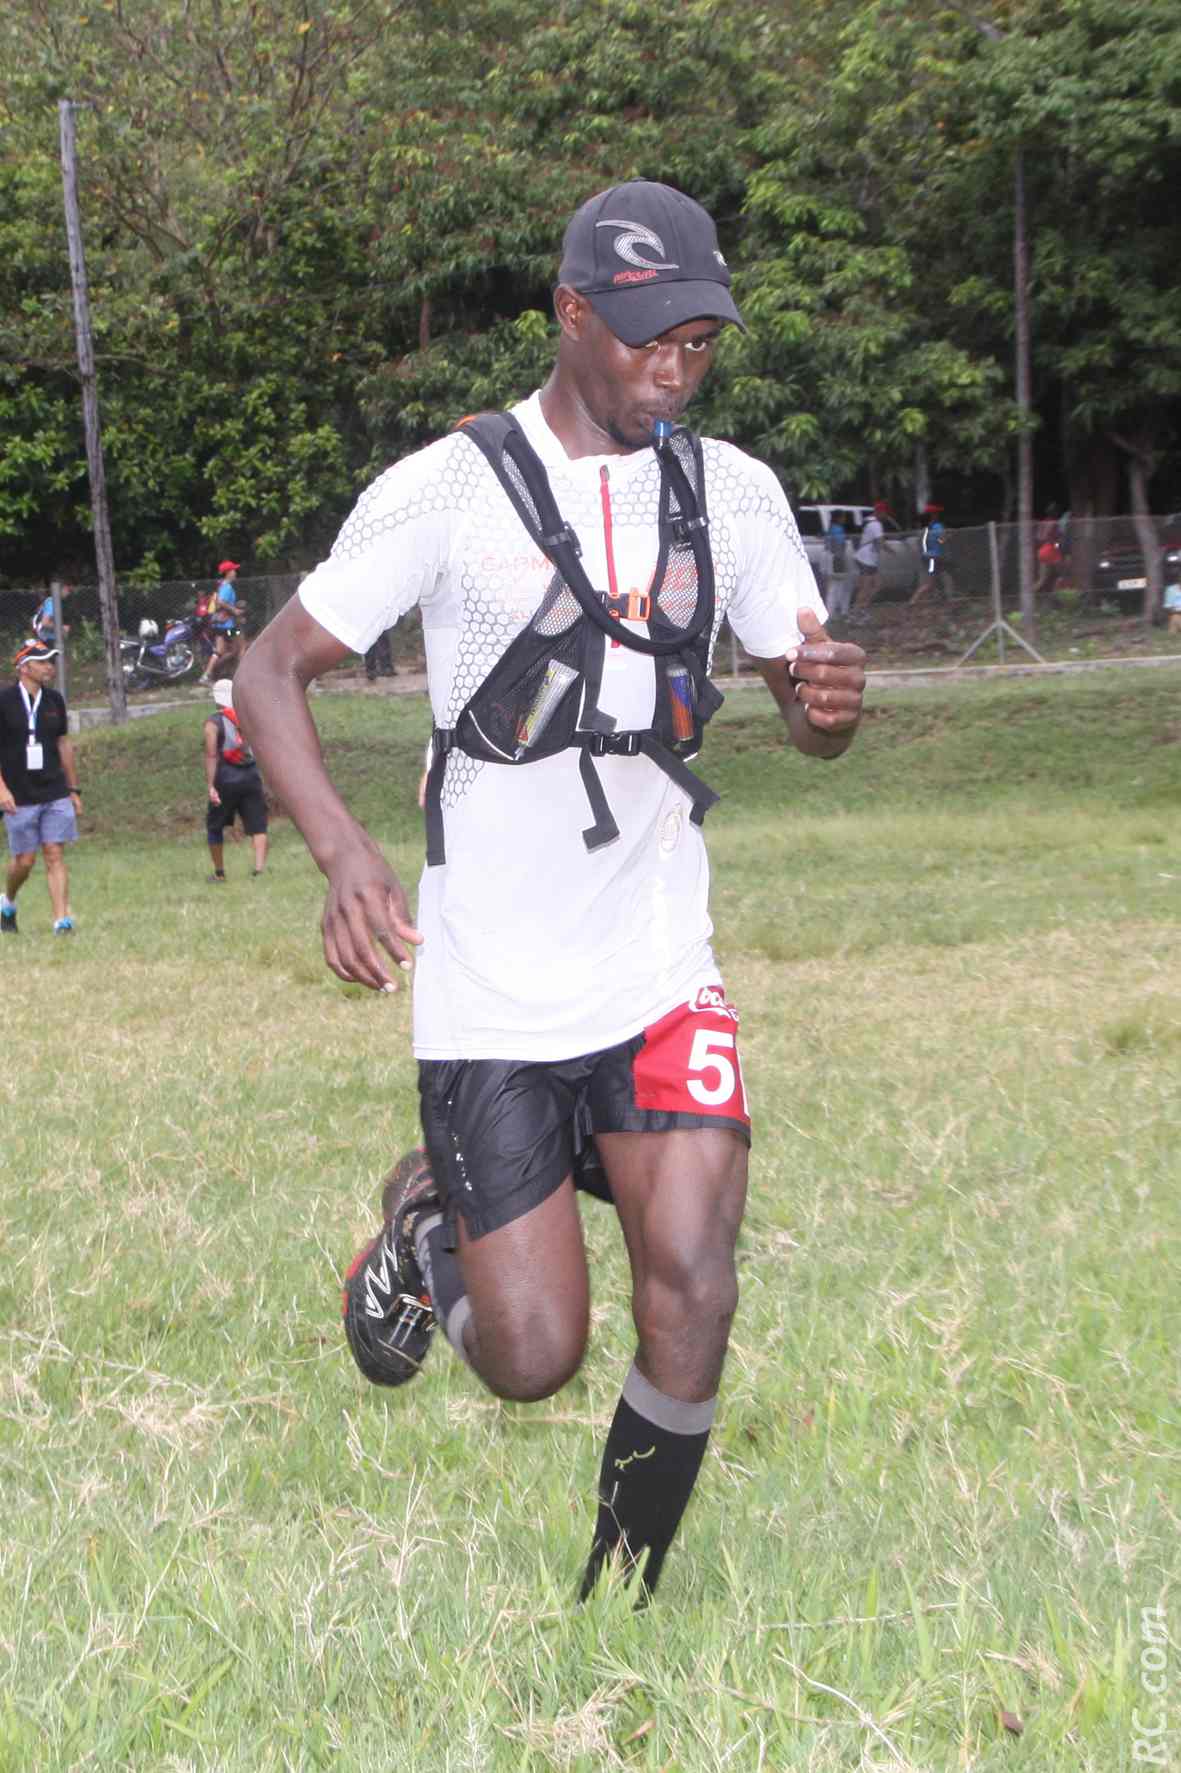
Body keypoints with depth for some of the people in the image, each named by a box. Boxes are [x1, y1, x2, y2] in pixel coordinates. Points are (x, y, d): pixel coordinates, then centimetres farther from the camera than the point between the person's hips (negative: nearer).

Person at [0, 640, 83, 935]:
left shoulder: (54, 700, 8)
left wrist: (73, 789, 15)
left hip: (56, 794, 3)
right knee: (24, 860, 2)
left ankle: (62, 920, -6)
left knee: (55, 855, -4)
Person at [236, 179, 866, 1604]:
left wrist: (829, 705, -17)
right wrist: (344, 851, -23)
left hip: (663, 977, 3)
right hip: (491, 995, -3)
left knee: (690, 1293, -12)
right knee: (531, 1362, -2)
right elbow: (270, 670, -5)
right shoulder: (445, 491, -8)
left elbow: (805, 706, 10)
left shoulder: (733, 491, 3)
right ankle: (427, 1219, 33)